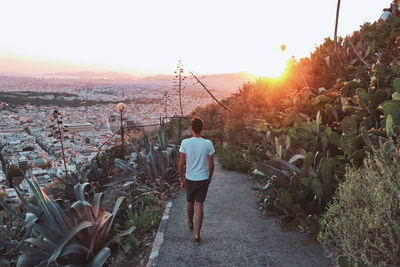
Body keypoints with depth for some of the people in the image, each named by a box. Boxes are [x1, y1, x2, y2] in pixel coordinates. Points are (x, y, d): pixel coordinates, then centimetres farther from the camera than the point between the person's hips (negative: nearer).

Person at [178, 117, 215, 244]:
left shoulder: (185, 142, -12)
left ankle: (190, 222, 47)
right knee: (199, 206, 5)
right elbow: (211, 165, -5)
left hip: (190, 179, 1)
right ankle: (197, 234, 5)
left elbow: (181, 164, -9)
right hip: (203, 179, 0)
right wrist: (209, 178, 12)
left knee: (190, 203, 22)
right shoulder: (208, 144, -10)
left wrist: (182, 179, 3)